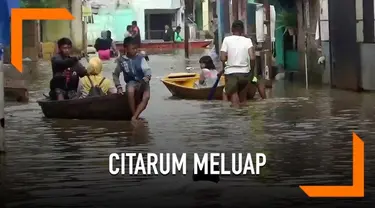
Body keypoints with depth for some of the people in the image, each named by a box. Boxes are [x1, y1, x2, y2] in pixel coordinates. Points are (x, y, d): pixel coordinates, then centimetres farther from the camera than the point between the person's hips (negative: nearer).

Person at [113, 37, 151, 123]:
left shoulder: (140, 58, -6)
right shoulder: (121, 60, -3)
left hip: (142, 82, 0)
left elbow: (147, 69, -11)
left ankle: (134, 117, -25)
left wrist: (147, 77, -34)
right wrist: (118, 87, -3)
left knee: (146, 97, -30)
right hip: (131, 82, 0)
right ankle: (135, 116, -25)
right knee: (130, 91, -37)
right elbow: (116, 74, 8)